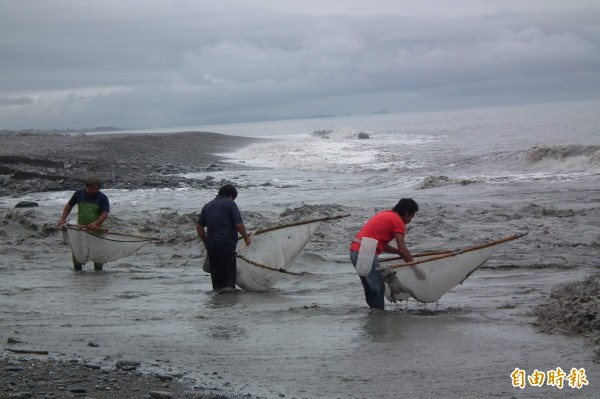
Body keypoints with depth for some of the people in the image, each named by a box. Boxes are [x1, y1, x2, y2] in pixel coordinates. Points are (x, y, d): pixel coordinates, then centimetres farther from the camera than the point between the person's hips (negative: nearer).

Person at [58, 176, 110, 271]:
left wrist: (96, 223, -34)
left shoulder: (103, 198, -8)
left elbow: (105, 213, -17)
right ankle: (77, 270, 19)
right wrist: (63, 218, 4)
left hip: (96, 229, -2)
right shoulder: (79, 193, 0)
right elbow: (69, 205, 14)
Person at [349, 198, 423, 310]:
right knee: (378, 288, -5)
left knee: (370, 288, 16)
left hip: (354, 251, 10)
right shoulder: (398, 222, -6)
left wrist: (399, 252, 20)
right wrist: (415, 268, -3)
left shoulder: (386, 215, 22)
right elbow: (402, 250, -10)